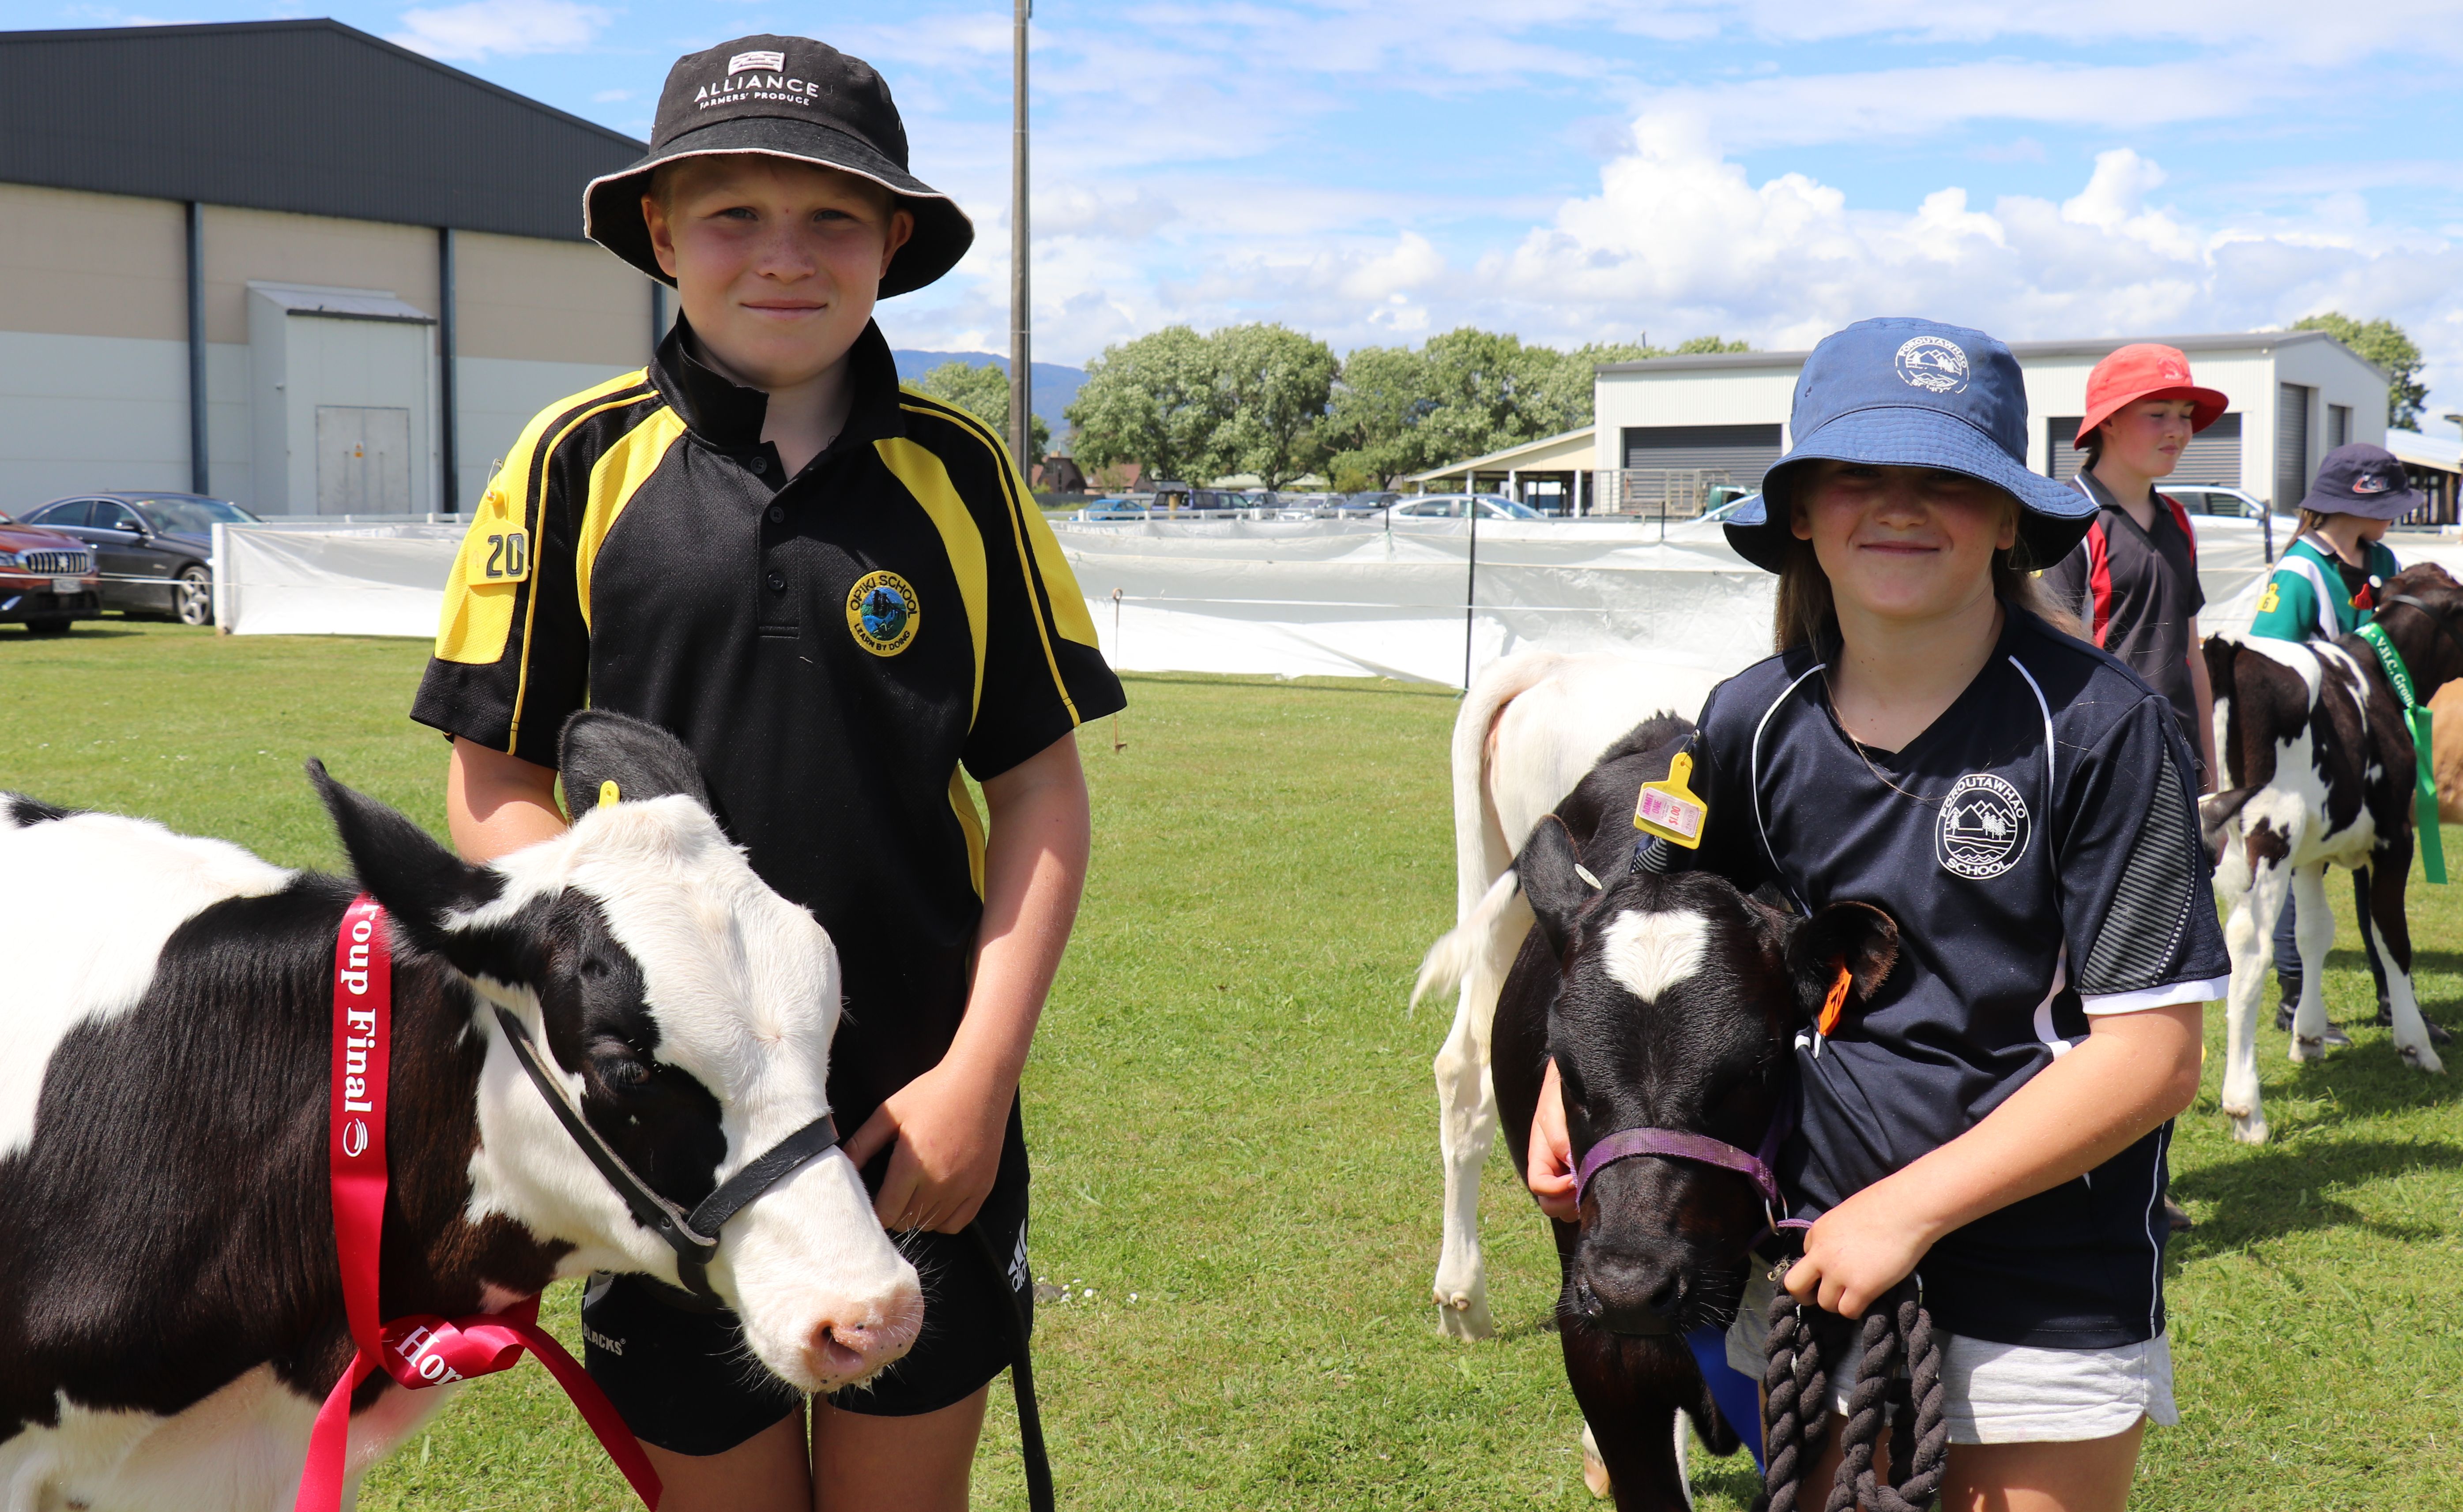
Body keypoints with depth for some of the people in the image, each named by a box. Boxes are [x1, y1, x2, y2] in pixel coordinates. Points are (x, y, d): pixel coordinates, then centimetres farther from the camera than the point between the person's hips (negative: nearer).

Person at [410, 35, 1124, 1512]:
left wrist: (982, 1071, -8)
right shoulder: (581, 464, -3)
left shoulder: (960, 473, -1)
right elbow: (493, 781, 1)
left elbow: (1043, 790, 1)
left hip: (924, 1127, 1)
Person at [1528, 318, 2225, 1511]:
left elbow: (2152, 1056, -18)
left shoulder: (2103, 726, -16)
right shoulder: (1756, 723, -4)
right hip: (1815, 1255, 3)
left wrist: (1911, 1208, -21)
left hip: (2053, 1286, -3)